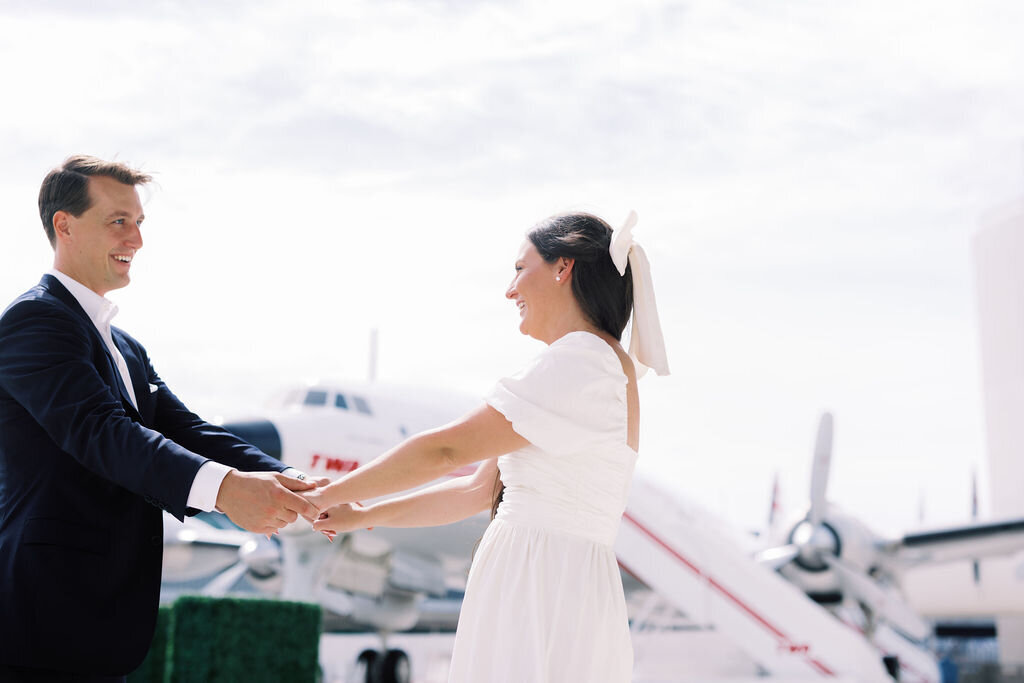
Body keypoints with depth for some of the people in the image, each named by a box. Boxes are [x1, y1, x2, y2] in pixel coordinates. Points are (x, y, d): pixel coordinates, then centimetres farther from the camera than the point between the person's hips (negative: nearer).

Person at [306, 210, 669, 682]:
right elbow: (480, 489, 18)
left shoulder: (583, 361, -12)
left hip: (546, 596, -9)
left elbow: (445, 450, -13)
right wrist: (364, 517, 18)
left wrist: (324, 497, -4)